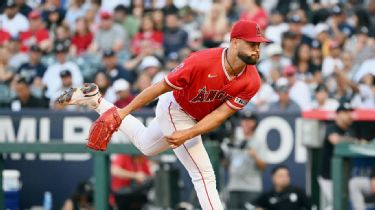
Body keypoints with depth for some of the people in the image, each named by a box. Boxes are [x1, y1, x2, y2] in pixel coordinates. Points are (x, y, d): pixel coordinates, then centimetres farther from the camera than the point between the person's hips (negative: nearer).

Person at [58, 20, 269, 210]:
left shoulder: (251, 82, -22)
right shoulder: (201, 62, -36)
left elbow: (221, 114, -20)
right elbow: (161, 87, -28)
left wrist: (188, 134, -32)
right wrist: (124, 111, -24)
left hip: (194, 120, 7)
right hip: (175, 110, -7)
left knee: (146, 146, 30)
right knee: (204, 175, -12)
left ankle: (97, 101, 37)